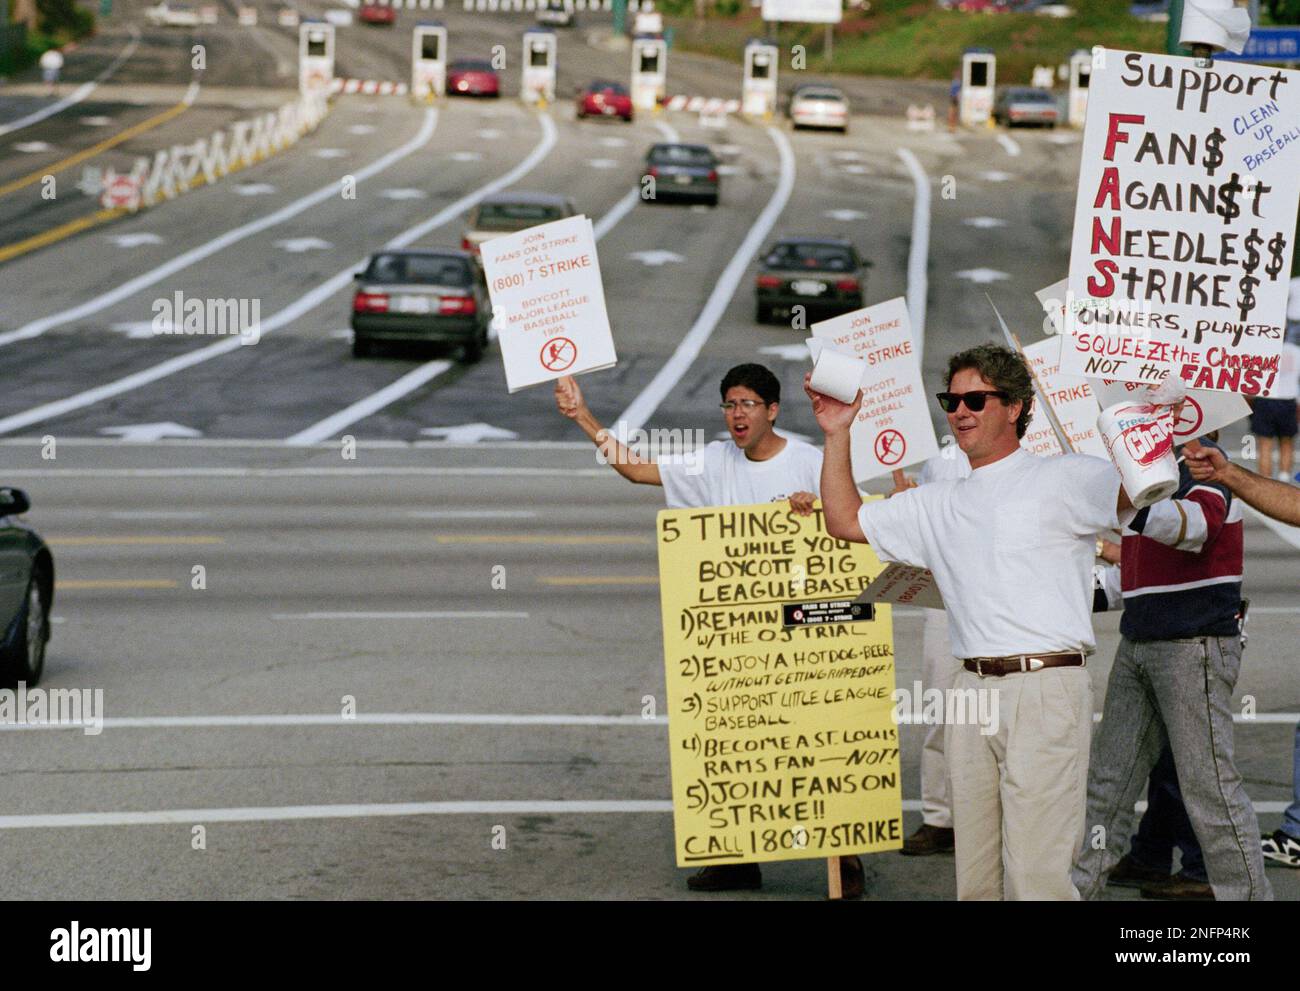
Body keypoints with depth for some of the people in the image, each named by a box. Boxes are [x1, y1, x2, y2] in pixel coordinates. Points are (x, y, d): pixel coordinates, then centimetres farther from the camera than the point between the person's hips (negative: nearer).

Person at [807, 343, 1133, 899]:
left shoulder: (1062, 481, 3)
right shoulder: (938, 506, 21)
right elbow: (845, 522, 26)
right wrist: (837, 436, 19)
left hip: (1046, 691, -6)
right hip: (973, 691, 6)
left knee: (1036, 874, -10)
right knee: (976, 876, 8)